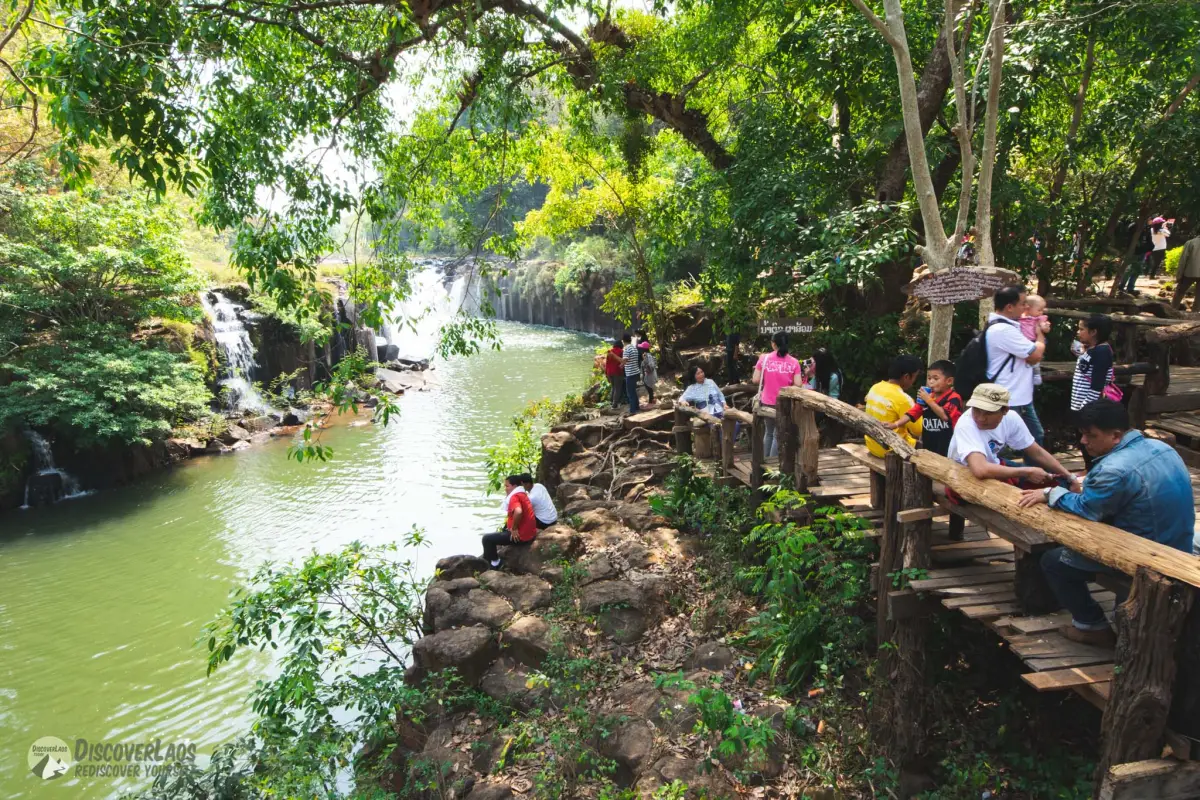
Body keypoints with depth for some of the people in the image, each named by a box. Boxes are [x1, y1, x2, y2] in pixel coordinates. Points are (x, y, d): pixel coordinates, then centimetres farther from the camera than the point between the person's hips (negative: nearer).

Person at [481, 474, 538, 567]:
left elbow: (518, 512, -38)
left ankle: (494, 564, 7)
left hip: (521, 536, -10)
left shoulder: (514, 496, -18)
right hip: (529, 533, 10)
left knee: (487, 538, -4)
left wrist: (514, 528, -23)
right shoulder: (522, 494, 13)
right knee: (500, 531, 32)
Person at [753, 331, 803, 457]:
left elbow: (756, 380, -4)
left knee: (769, 432, 19)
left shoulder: (764, 358, -6)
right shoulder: (793, 362, -7)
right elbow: (798, 384, -10)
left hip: (767, 401, 2)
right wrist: (788, 383, 9)